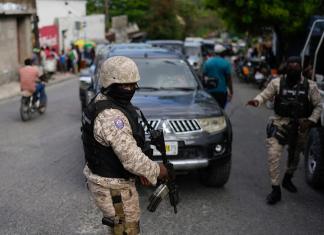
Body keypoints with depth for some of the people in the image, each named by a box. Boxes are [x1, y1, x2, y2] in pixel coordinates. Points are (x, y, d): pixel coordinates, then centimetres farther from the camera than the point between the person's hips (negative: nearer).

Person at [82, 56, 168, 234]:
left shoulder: (101, 101, 4)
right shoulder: (111, 116, -28)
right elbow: (131, 158, -29)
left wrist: (141, 171, 11)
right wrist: (156, 171, -12)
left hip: (101, 178, 10)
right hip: (113, 189, -10)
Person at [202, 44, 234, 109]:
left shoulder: (207, 62, 2)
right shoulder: (226, 63, -6)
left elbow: (204, 76, 5)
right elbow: (229, 78, -5)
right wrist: (231, 92, 1)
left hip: (210, 91, 3)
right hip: (222, 91, -2)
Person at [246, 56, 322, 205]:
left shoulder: (310, 86, -1)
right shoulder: (277, 83, -3)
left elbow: (318, 106, 4)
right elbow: (264, 94, -4)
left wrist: (311, 121, -10)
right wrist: (257, 100, -27)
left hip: (300, 125, 2)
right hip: (280, 123, -2)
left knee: (295, 155, 19)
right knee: (273, 154, -15)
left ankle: (288, 179, 46)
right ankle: (276, 190, -7)